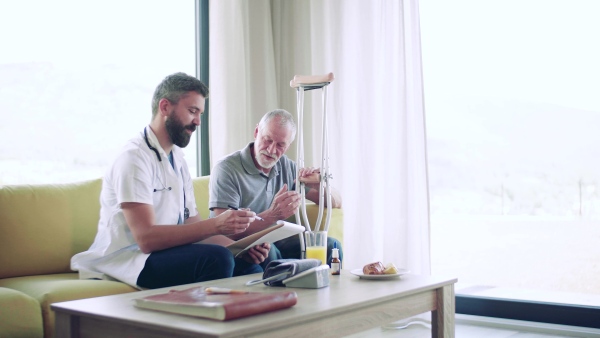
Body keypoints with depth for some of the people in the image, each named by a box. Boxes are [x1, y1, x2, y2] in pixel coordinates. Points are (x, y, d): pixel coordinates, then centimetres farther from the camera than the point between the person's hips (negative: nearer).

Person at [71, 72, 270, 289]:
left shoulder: (178, 159, 16)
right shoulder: (135, 157, -12)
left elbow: (193, 228, 10)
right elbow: (147, 238, -23)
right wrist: (216, 224, -29)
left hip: (167, 254, 8)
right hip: (128, 261, -8)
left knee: (247, 264, -10)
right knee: (216, 258, -29)